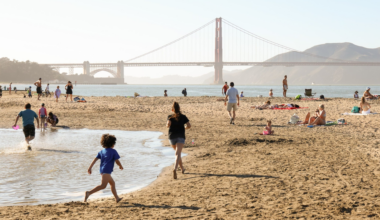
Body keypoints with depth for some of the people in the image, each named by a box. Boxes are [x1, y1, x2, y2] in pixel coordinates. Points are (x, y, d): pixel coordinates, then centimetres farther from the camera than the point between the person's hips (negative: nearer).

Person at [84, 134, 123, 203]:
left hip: (102, 170, 9)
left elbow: (95, 159, 8)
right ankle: (89, 193, -35)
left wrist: (90, 168, 4)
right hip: (107, 170, -9)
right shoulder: (113, 151, 1)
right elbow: (117, 161, -1)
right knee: (103, 185, -19)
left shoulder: (102, 151, 17)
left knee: (112, 183, 21)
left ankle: (117, 198, 27)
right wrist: (121, 166, 18)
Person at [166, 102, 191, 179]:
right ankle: (175, 169, -38)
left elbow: (168, 124, -14)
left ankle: (182, 168, 37)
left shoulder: (170, 117, 5)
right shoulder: (183, 117, 8)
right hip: (180, 136, -2)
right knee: (178, 154, -15)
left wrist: (167, 125, 9)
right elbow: (189, 126, 0)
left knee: (178, 153, 25)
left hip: (172, 137, 2)